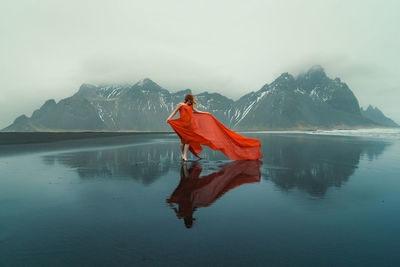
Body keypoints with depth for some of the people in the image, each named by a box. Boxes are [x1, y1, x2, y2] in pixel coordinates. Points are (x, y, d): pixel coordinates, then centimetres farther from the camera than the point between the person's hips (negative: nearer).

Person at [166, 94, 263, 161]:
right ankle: (182, 153, 7)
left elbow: (197, 111, 30)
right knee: (183, 138, -8)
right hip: (182, 123, -5)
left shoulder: (191, 106, 21)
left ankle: (185, 155, 1)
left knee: (188, 139, -2)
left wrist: (206, 113, 34)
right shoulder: (180, 104, 6)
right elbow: (174, 112, 3)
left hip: (190, 124, 5)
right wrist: (169, 118, -10)